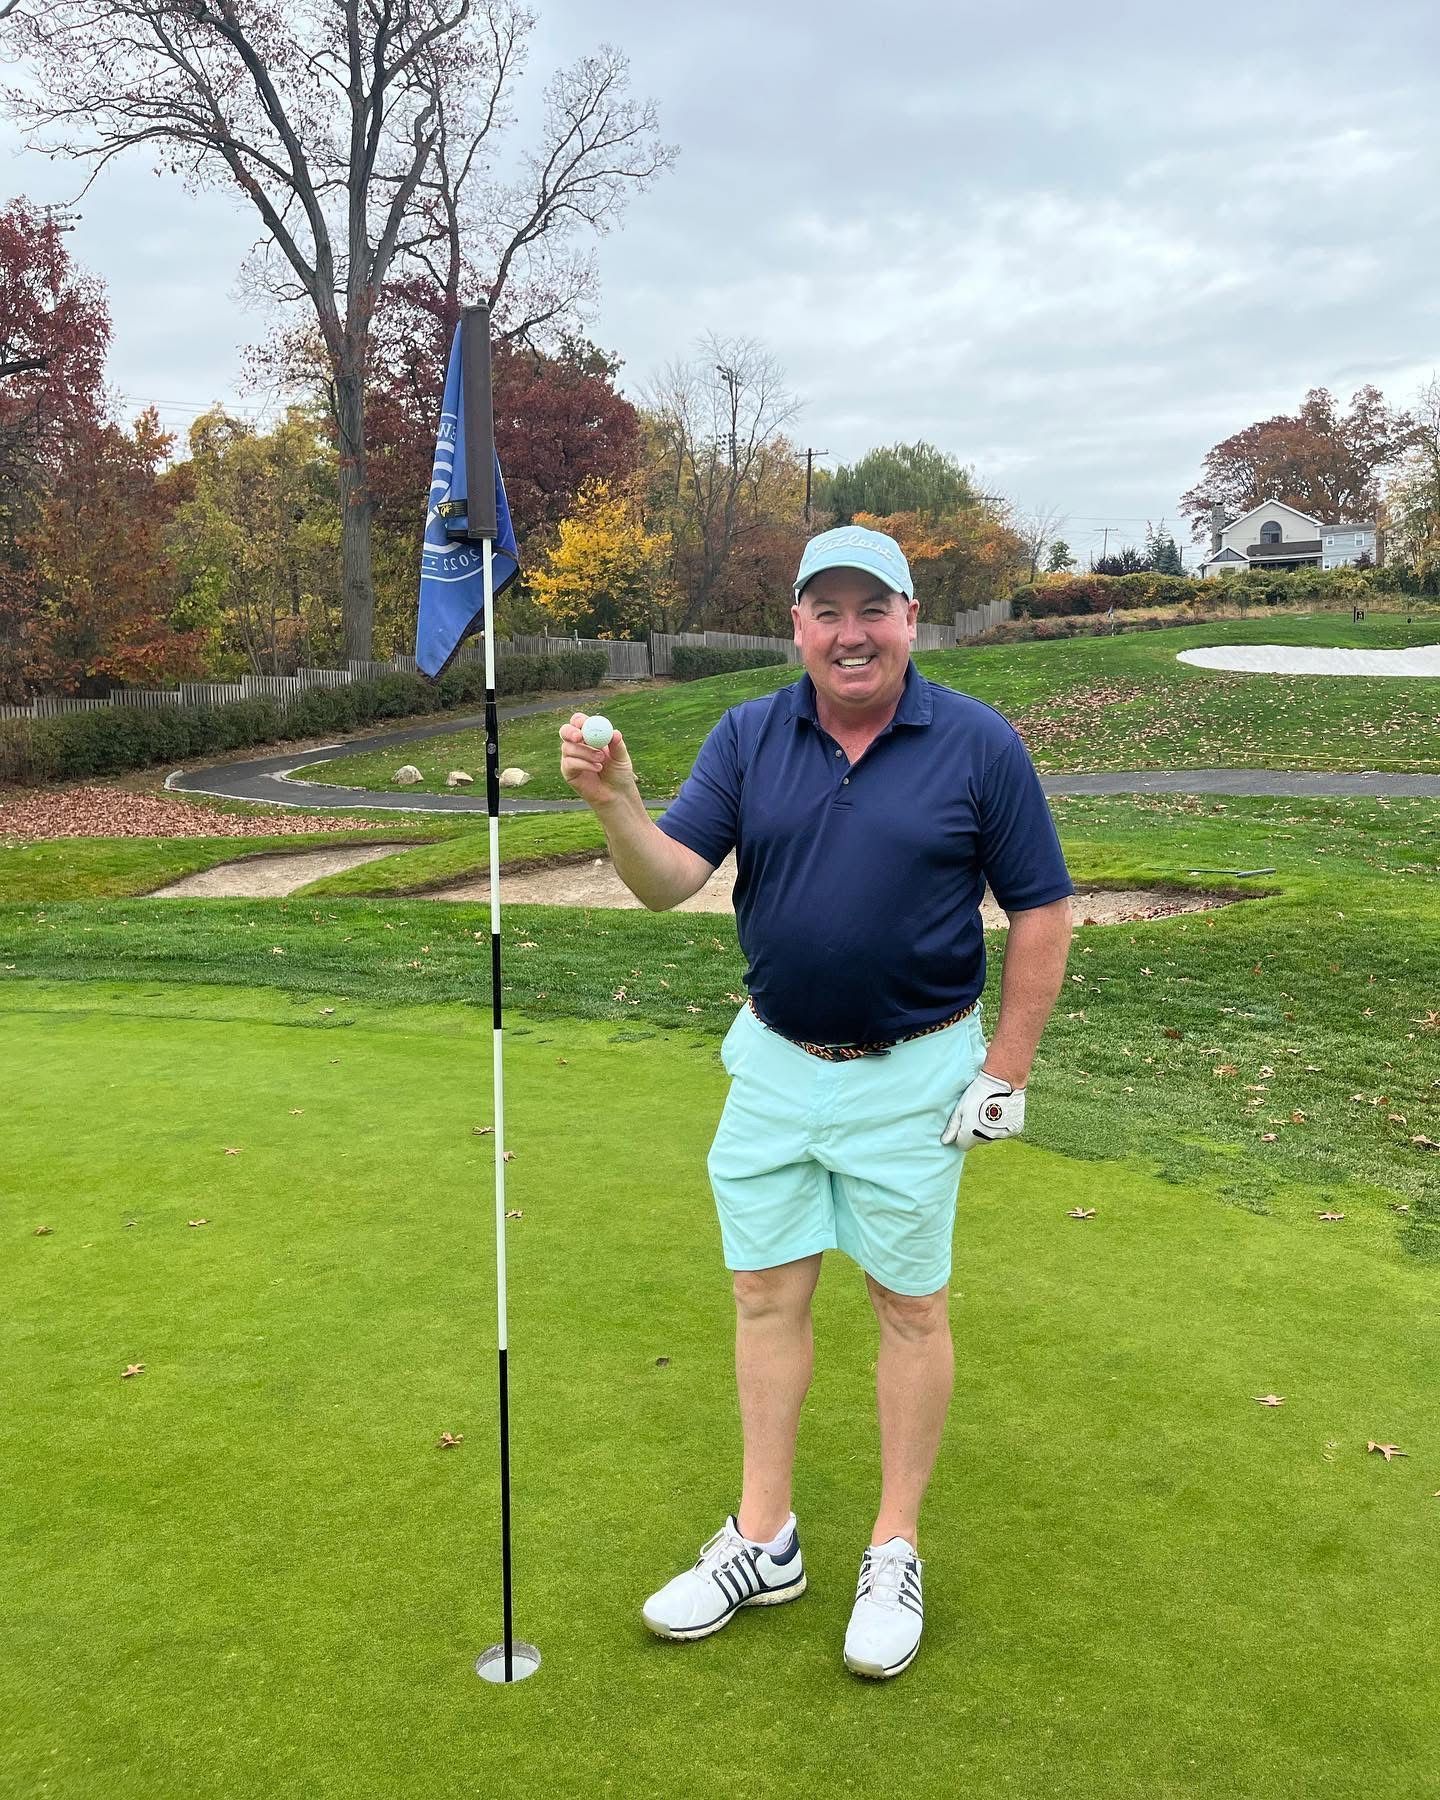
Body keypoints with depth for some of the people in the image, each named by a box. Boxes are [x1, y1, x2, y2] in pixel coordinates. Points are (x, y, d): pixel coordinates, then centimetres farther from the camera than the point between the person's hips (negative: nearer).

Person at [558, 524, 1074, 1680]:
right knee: (767, 1296, 11)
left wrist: (1007, 1071, -7)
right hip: (774, 1063, 4)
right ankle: (764, 1541, 27)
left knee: (911, 1307, 9)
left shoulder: (979, 745, -8)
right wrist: (618, 807, -30)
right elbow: (670, 883, -9)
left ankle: (897, 1553, 26)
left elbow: (1042, 911, -5)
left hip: (912, 1075, -3)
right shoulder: (748, 738, 0)